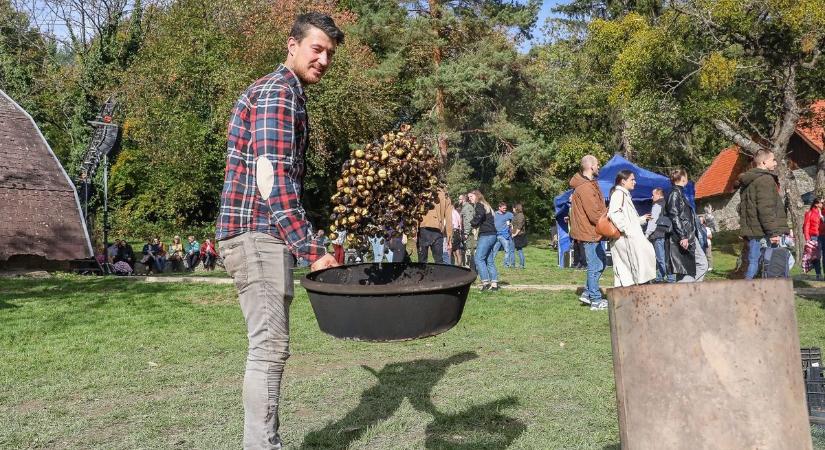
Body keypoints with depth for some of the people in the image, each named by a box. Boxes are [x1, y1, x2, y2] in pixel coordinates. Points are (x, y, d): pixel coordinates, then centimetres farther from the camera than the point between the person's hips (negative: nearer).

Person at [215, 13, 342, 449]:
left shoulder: (274, 89, 23)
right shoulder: (280, 90, -10)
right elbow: (272, 178, -23)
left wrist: (304, 243, 27)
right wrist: (311, 249, -28)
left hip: (261, 233, 11)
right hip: (258, 233, -11)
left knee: (269, 345, 14)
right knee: (269, 347, -8)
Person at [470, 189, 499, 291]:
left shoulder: (479, 205, -5)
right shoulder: (485, 205, 23)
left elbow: (480, 215, -24)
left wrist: (473, 223, -9)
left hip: (486, 235, -10)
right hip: (491, 235, 10)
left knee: (479, 258, -10)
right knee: (490, 260, 9)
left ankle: (485, 282, -14)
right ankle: (494, 283, 7)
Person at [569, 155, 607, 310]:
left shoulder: (590, 184, 13)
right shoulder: (585, 188, -21)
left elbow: (598, 208, 17)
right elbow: (595, 215, -23)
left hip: (594, 232, 10)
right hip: (590, 233, -10)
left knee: (601, 263, 18)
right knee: (595, 266, -1)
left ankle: (587, 293, 23)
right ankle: (596, 300, 8)